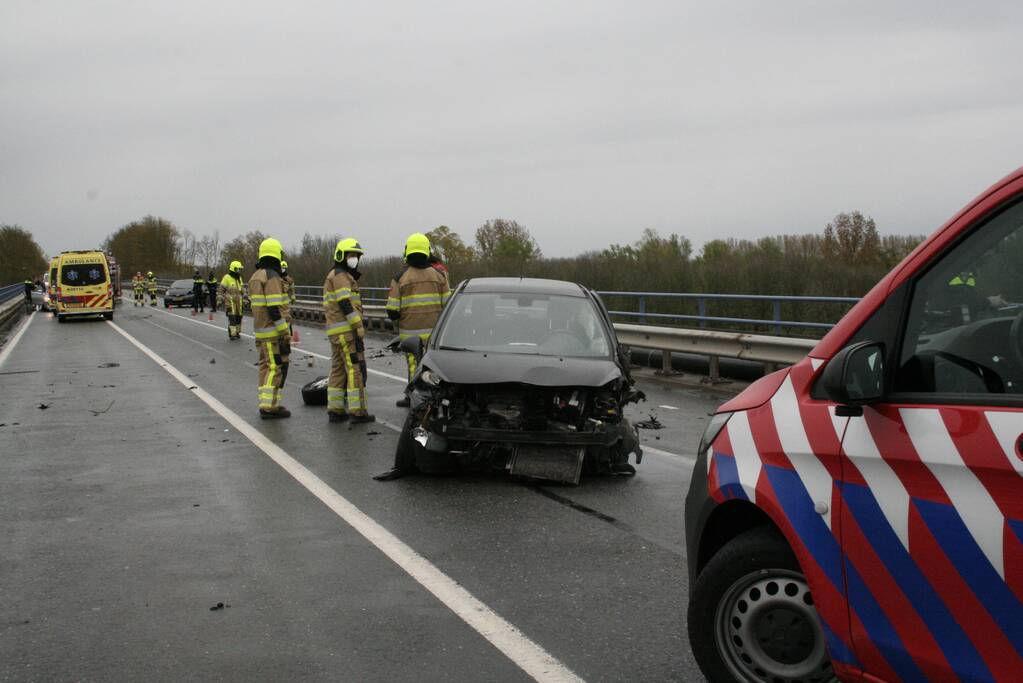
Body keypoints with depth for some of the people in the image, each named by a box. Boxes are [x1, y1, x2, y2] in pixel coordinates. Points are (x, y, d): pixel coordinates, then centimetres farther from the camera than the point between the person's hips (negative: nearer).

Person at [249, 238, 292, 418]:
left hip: (261, 330, 9)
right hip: (273, 331, -9)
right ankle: (270, 406, -9)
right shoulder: (272, 277, -17)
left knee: (267, 366, 12)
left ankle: (266, 404, 14)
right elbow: (274, 308, -22)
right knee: (278, 367, -7)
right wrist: (285, 333, -20)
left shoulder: (256, 277, 12)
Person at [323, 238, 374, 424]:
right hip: (347, 330, -10)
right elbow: (346, 305, -18)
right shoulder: (340, 276, -9)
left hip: (335, 331, 10)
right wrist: (359, 329, -19)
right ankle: (357, 411, -9)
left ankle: (335, 410, 11)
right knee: (355, 369, -9)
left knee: (338, 370, 10)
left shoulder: (333, 276, 23)